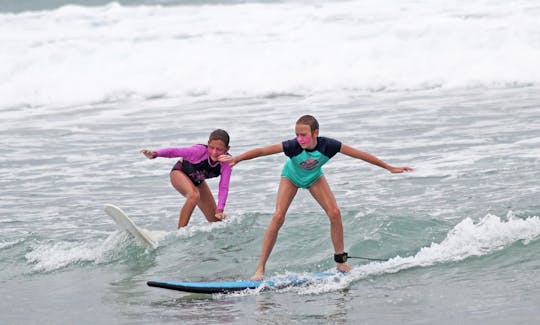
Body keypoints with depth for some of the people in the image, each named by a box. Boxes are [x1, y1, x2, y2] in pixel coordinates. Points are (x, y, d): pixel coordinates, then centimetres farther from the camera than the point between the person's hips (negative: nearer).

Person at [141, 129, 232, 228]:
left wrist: (219, 210, -44)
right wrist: (155, 154, -52)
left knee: (217, 221, 6)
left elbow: (223, 188, -31)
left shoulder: (226, 162, -29)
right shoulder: (199, 151, -38)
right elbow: (175, 151, -36)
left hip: (197, 181, 5)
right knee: (194, 195, -39)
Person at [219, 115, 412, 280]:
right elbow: (263, 151, -38)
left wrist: (390, 168, -22)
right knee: (278, 218, -16)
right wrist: (237, 159, -47)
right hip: (291, 177, -2)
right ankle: (260, 269, -15)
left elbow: (361, 155, -26)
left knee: (334, 213, -14)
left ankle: (341, 261, 1)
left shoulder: (328, 146, -34)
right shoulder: (293, 146, -38)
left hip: (314, 177, 2)